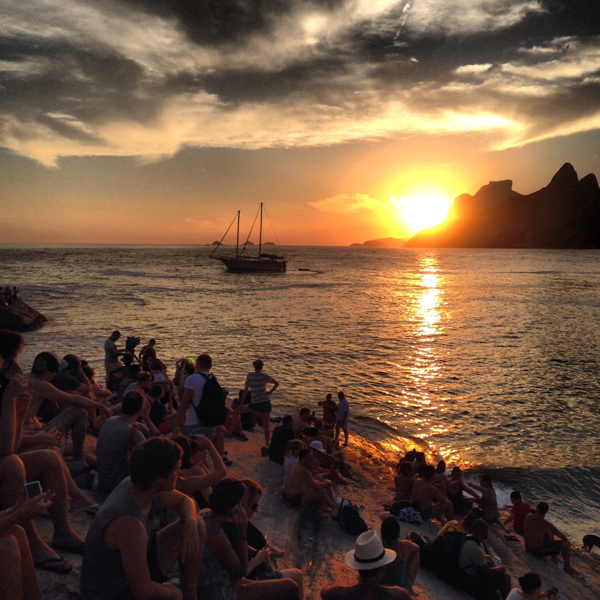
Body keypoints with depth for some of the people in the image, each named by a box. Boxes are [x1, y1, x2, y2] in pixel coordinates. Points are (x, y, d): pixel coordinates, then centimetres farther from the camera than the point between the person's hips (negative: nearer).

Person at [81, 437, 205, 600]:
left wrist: (190, 523, -16)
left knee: (197, 525, -1)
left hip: (132, 570, 9)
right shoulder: (129, 522, -37)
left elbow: (185, 502, 6)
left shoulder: (138, 484, -12)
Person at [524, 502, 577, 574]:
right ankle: (567, 567, 20)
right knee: (566, 544, 3)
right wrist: (567, 541, 12)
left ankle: (554, 557, 44)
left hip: (527, 547, 6)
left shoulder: (528, 516, -10)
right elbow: (563, 537, -12)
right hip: (538, 550, -6)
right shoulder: (547, 525, -25)